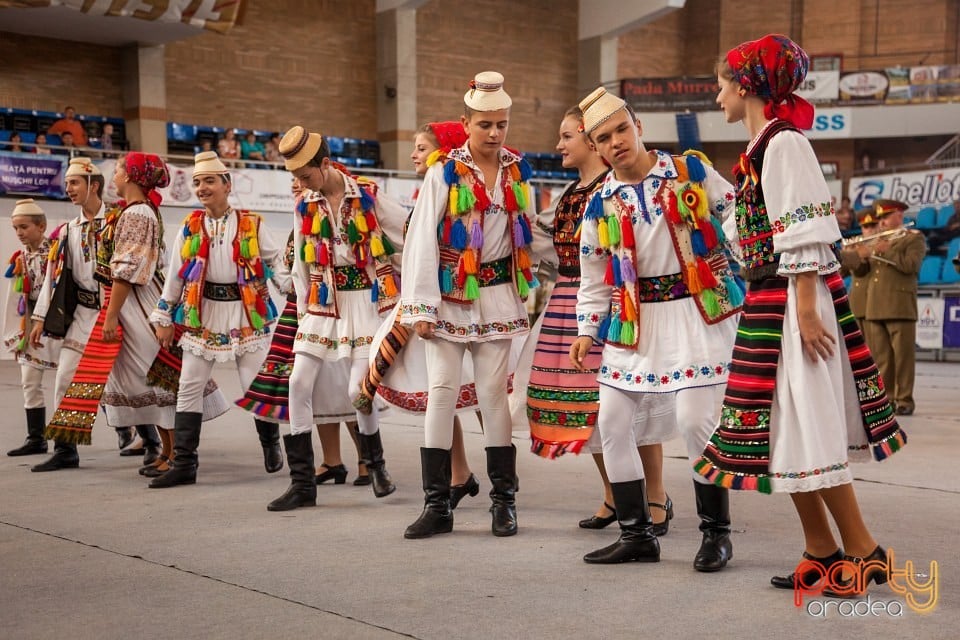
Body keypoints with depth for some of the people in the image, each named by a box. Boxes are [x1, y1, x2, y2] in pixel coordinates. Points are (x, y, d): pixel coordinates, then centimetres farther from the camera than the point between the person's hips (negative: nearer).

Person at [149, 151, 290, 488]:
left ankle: (272, 447, 24)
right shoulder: (190, 226, 6)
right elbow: (176, 274, 8)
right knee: (189, 388, 0)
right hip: (202, 315, 3)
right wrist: (164, 318, 9)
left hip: (247, 313, -3)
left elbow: (276, 261, 3)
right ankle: (183, 463, 6)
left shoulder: (252, 224, -2)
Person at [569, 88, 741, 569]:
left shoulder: (691, 172, -2)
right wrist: (586, 331, 8)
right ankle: (637, 535, 15)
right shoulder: (601, 204, 6)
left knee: (696, 421, -12)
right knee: (612, 421, 1)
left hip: (698, 312, -4)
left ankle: (716, 534, 8)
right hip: (633, 323, 4)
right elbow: (594, 276, 13)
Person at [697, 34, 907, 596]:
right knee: (784, 429, 11)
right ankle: (822, 552, 19)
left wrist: (806, 312, -21)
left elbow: (806, 237, -18)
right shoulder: (759, 149, 15)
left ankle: (863, 550, 6)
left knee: (807, 426, -5)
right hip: (767, 304, 9)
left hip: (794, 301, -9)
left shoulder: (784, 143, -13)